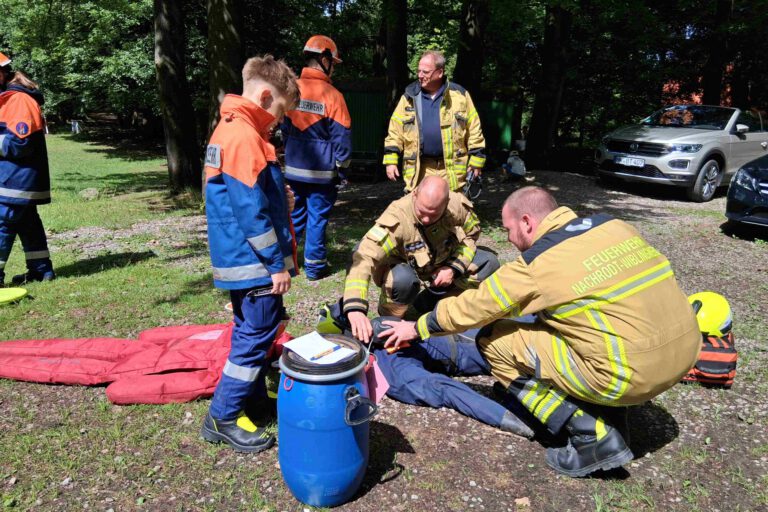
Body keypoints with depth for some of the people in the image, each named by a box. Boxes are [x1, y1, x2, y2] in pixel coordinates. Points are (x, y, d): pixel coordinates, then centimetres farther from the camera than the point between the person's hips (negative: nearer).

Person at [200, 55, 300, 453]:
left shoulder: (229, 129, 13)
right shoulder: (245, 136, -19)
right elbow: (251, 209, -23)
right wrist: (277, 263, -18)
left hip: (240, 257, 10)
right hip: (253, 261, -10)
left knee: (251, 330, 20)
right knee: (257, 334, -1)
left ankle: (253, 395, 35)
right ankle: (223, 417, 10)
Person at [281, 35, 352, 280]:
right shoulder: (332, 95, -13)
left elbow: (284, 126, 11)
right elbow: (341, 134, -9)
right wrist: (343, 164, 2)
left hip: (294, 167, 4)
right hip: (321, 170, -4)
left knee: (294, 215, 16)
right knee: (317, 217, 5)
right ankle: (314, 266, 13)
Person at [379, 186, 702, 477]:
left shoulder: (536, 266, -10)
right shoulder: (610, 224, 8)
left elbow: (470, 307, 0)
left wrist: (416, 328, 17)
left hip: (633, 373, -8)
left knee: (493, 341, 2)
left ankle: (593, 437, 1)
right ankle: (610, 416, 19)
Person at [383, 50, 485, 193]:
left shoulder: (459, 95, 1)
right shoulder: (410, 97, 6)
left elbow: (474, 130, 3)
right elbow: (395, 132, 7)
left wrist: (476, 160, 0)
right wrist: (391, 160, -1)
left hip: (451, 168, -1)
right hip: (419, 170, 1)